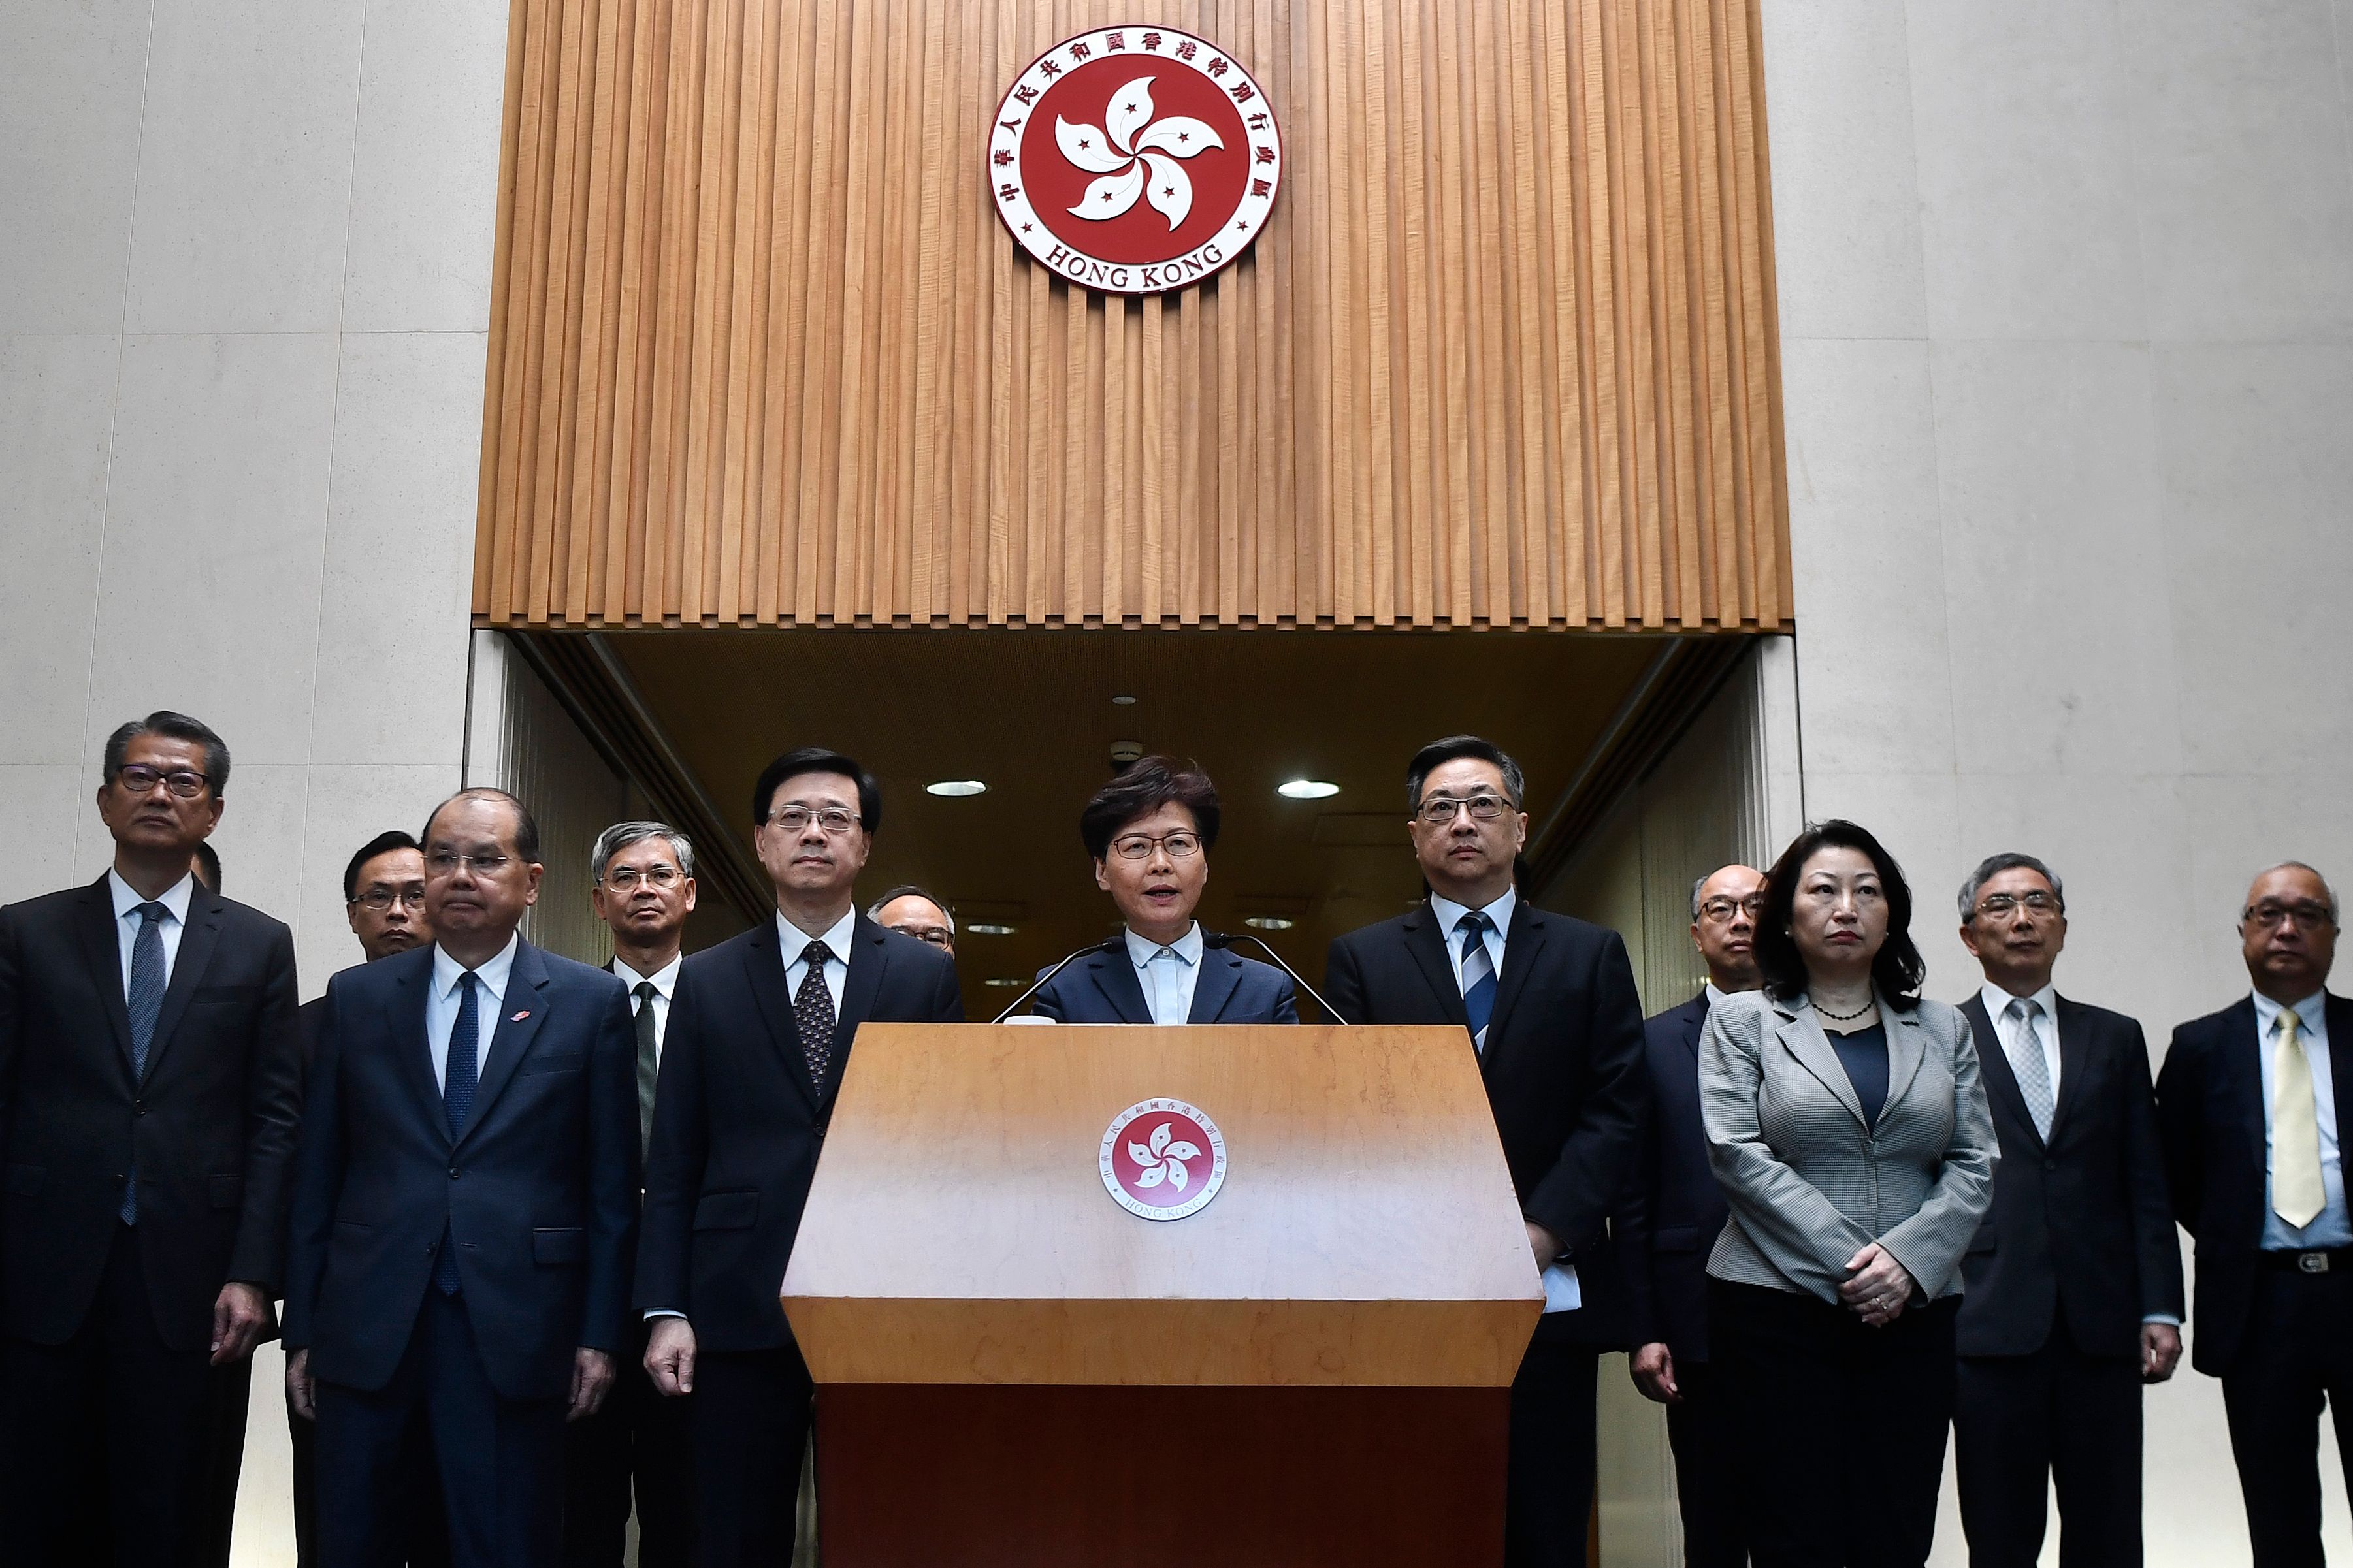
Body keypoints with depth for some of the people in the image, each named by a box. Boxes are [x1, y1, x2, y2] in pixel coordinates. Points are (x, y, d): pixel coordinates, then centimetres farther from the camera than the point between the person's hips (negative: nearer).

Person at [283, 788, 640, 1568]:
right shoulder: (355, 998, 7)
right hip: (366, 1328, 2)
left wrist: (600, 1334, -1)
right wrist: (302, 1329, 5)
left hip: (516, 1331, -2)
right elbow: (317, 1174, 8)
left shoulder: (591, 1002, 2)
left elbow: (612, 1183, 2)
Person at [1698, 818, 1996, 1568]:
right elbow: (1738, 1154, -6)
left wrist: (1907, 1257, -11)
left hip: (1911, 1316, 3)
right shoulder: (1740, 1021, 6)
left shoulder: (1943, 1029, 15)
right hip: (1778, 1310, -3)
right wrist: (1847, 1264, -13)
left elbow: (1973, 1165, 6)